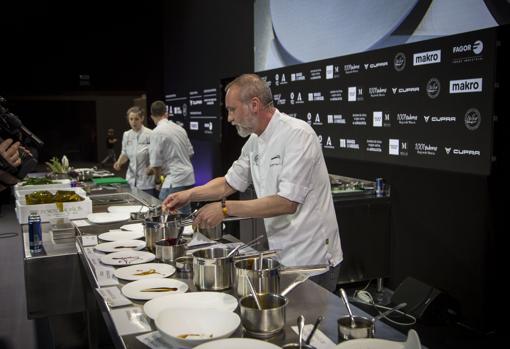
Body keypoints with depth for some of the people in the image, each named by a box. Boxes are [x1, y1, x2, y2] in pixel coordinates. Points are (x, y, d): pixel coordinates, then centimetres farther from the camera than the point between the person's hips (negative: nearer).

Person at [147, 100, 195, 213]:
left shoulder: (157, 132, -11)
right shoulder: (179, 128, 11)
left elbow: (156, 163, -12)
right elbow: (190, 153, 19)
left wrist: (158, 179, 6)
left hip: (175, 180, -8)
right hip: (189, 178, 8)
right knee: (185, 214, 14)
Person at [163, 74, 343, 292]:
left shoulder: (298, 134, -20)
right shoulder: (254, 142, 6)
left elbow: (287, 203, -27)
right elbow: (230, 183, 18)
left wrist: (226, 208, -25)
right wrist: (190, 195, 3)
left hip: (312, 259, -7)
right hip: (282, 257, 7)